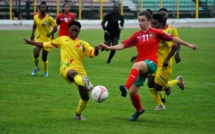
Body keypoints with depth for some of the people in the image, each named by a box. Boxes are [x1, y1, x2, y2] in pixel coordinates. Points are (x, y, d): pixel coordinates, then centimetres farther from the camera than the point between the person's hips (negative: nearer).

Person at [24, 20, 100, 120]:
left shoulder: (83, 43, 16)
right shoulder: (62, 39, 18)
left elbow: (92, 53, 0)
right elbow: (45, 45, 28)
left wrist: (96, 50, -24)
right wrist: (30, 42, 29)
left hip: (80, 71, 3)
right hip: (66, 69, -3)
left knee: (85, 97, 2)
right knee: (73, 73, -43)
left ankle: (78, 114, 31)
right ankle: (85, 82, -79)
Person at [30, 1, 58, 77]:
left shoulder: (49, 18, -12)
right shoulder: (35, 17, -2)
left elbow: (55, 28, -6)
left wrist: (50, 34, -22)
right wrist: (32, 34, 11)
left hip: (47, 39, -2)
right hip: (38, 38, 2)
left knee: (44, 57, 2)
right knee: (36, 54, -18)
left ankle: (45, 72, 27)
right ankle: (36, 67, 11)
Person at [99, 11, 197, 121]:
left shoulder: (156, 33, 4)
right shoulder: (137, 35, 12)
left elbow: (172, 39, 10)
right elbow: (123, 45, 7)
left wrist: (188, 45, 12)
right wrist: (109, 47, -6)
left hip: (151, 63, -5)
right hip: (140, 67, 5)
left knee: (136, 66, -39)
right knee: (132, 92, 1)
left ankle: (126, 88, -52)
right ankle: (139, 110, 30)